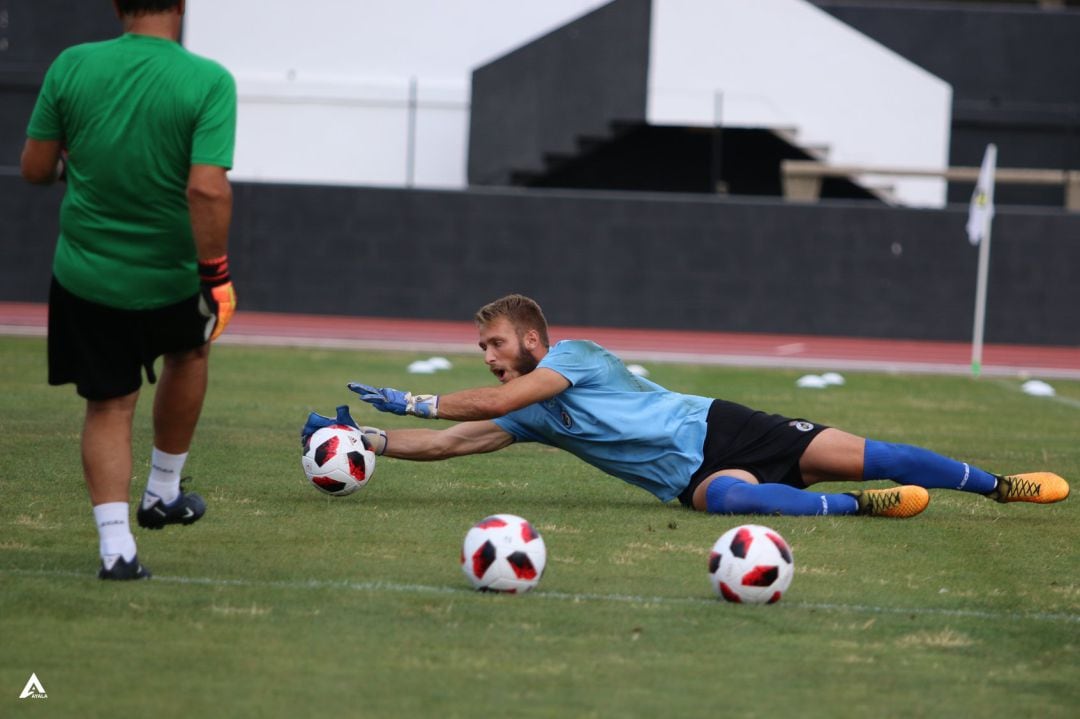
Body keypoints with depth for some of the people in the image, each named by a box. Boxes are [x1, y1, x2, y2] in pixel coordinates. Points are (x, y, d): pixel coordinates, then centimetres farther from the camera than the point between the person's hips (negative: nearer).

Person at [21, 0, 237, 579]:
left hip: (85, 274, 1)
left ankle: (115, 546, -2)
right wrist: (216, 274, -16)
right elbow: (207, 189, -25)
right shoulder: (209, 81, -16)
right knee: (188, 355, 30)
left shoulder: (71, 66, -8)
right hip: (169, 279, -1)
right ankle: (162, 496, 39)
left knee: (108, 405, 11)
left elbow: (34, 168, -1)